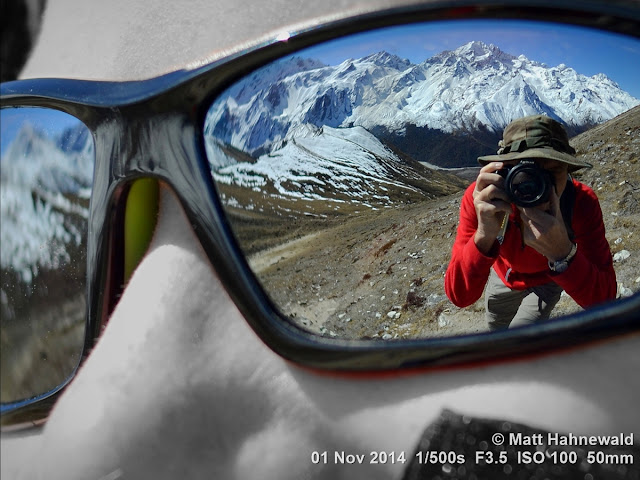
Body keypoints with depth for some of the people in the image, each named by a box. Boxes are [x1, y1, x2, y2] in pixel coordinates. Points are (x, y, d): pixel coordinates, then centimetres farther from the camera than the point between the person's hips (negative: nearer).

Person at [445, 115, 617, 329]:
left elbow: (604, 300, -40)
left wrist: (562, 253, -59)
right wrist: (484, 236, -60)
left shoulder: (583, 202, -36)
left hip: (547, 280, -1)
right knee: (496, 326, 26)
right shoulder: (481, 199, -37)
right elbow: (459, 296, -42)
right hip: (504, 275, 2)